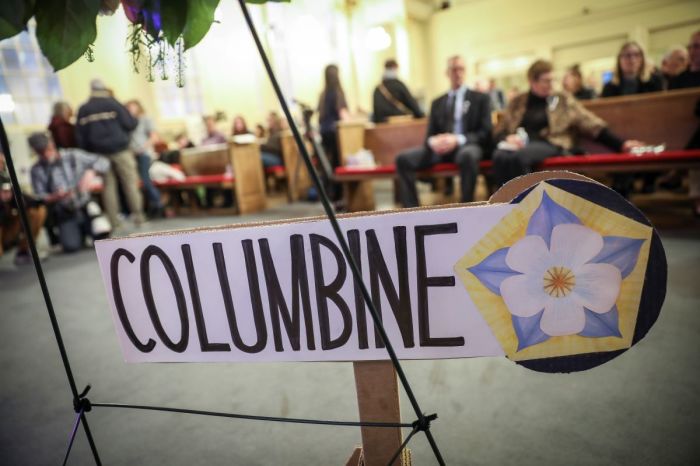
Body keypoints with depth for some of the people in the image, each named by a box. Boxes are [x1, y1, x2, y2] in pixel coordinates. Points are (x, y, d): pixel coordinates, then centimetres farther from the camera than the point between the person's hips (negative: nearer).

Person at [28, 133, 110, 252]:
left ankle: (86, 229, 16)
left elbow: (103, 161, 0)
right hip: (65, 215, 0)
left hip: (87, 207, 1)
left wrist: (91, 172, -20)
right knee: (71, 245, -23)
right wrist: (55, 197, -23)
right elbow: (39, 196, -1)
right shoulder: (36, 171, 1)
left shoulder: (73, 155, 0)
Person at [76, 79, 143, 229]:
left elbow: (80, 135, 8)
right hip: (119, 149, -3)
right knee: (130, 183, 1)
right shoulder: (113, 104, -3)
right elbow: (130, 124, -7)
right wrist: (135, 120, 15)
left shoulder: (83, 109, 9)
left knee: (108, 186, 6)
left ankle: (114, 221, 6)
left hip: (99, 152, 4)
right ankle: (138, 215, 0)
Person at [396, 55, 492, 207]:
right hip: (441, 147, 4)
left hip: (467, 146, -3)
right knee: (403, 159, -21)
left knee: (468, 155, -41)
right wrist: (433, 141, -12)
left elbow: (485, 133, 1)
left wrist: (458, 139, -17)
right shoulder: (437, 102, 21)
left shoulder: (481, 98, 11)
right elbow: (430, 134, 16)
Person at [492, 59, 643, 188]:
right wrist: (508, 137, -8)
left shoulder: (563, 100, 14)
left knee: (519, 157, -37)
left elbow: (592, 124, 11)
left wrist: (620, 144, 4)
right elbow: (500, 130, 17)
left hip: (549, 144, -1)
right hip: (520, 145, 2)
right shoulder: (517, 102, 17)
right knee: (500, 157, -35)